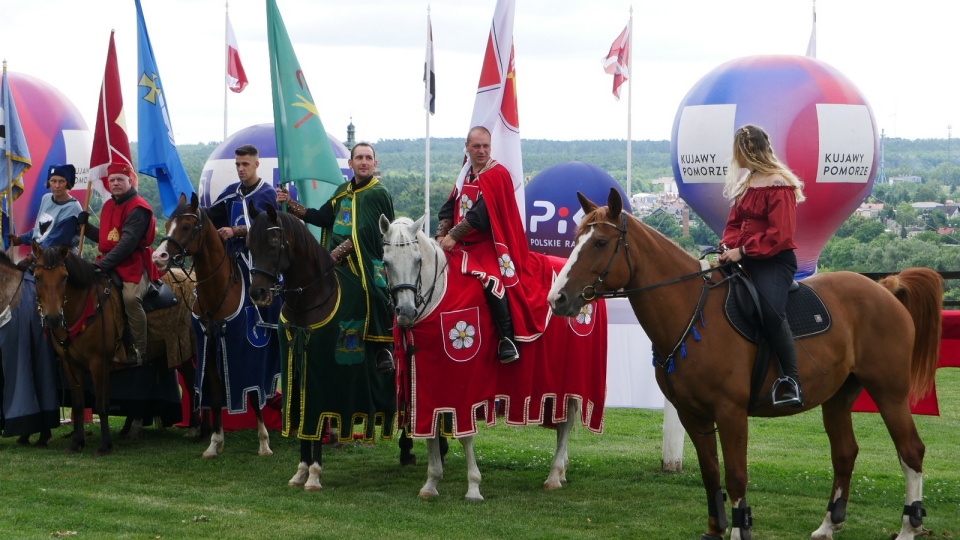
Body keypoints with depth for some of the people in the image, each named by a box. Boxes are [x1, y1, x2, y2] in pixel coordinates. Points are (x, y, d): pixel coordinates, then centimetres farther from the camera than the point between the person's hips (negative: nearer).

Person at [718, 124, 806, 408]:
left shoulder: (779, 184, -11)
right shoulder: (746, 184, 17)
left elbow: (780, 234, -18)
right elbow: (736, 222, 18)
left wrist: (743, 250, -22)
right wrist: (729, 246, -4)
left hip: (776, 261, -10)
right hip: (748, 260, 10)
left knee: (769, 308, -33)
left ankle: (791, 381, -30)